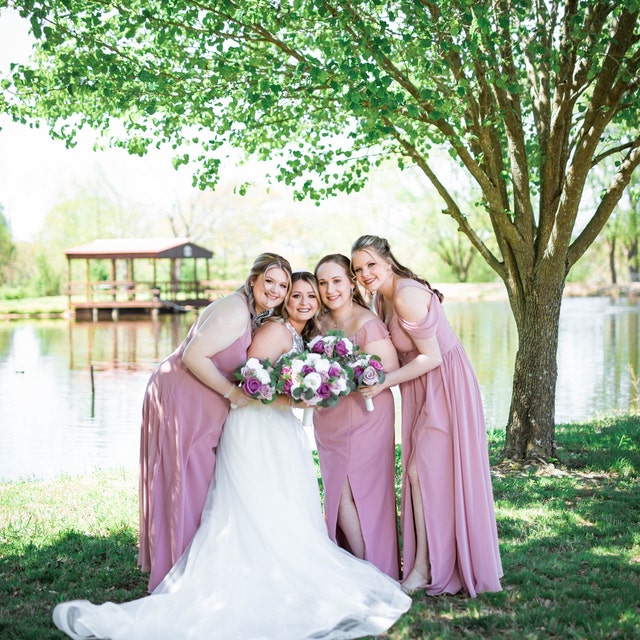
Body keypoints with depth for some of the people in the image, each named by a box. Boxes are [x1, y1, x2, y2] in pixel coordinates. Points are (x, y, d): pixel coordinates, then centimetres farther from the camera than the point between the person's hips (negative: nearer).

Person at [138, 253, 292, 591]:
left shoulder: (256, 316, 9)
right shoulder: (236, 311, -21)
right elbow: (193, 356, -26)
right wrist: (233, 393, -20)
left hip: (200, 409, 10)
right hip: (179, 400, -10)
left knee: (198, 484, 16)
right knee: (185, 484, -3)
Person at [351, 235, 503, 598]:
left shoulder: (407, 296, -22)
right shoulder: (382, 298, 7)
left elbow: (431, 357, -21)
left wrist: (384, 382, -19)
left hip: (446, 386, -9)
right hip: (423, 390, 9)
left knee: (421, 471, -8)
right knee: (419, 473, 8)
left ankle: (424, 567, 2)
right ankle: (427, 564, 15)